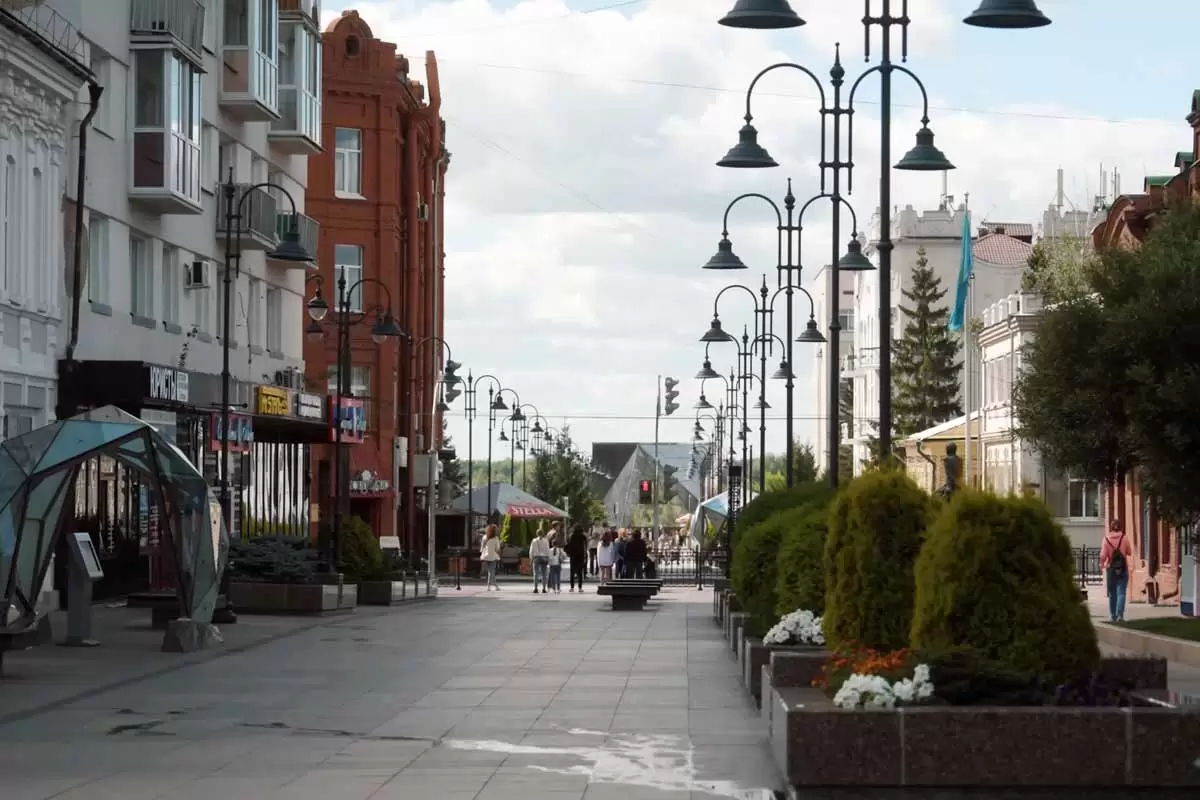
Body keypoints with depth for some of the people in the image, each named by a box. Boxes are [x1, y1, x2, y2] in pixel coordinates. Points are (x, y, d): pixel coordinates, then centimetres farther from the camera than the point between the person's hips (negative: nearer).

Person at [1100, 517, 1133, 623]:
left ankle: (1113, 615, 19)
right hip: (1123, 568, -1)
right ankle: (1120, 614, -16)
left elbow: (1103, 554, -9)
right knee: (1121, 592, -3)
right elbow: (1129, 552, 3)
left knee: (1112, 593, 13)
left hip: (1110, 568, 1)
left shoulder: (1107, 538, -6)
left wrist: (1101, 564, 9)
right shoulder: (1124, 538, -5)